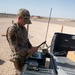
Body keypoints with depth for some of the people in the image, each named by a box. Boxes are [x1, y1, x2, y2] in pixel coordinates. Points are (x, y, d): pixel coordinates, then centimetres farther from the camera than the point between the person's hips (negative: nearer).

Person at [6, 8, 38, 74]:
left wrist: (32, 48, -5)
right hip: (19, 59, -7)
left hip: (26, 56, 7)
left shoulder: (23, 28, 3)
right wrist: (30, 50, -26)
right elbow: (15, 48, -25)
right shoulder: (12, 30, -23)